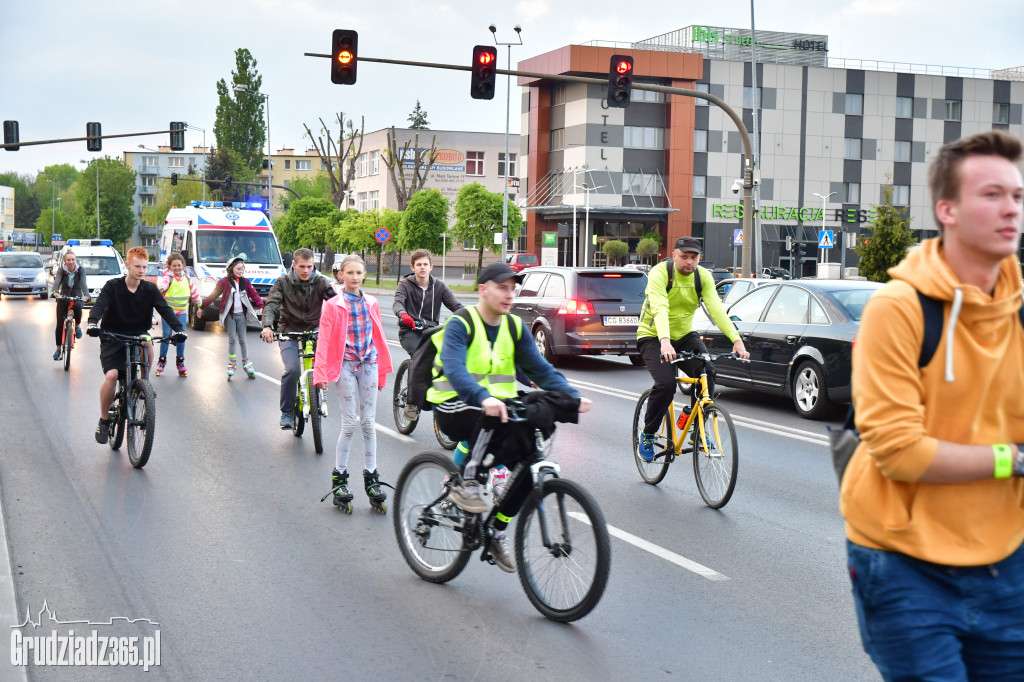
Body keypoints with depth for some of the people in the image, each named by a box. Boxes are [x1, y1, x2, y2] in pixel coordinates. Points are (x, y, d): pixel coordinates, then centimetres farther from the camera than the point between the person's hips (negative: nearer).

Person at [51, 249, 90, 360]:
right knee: (60, 324, -5)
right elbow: (57, 281, -24)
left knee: (78, 308, -37)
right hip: (63, 297, 1)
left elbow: (83, 284, -23)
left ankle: (78, 325, -5)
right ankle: (58, 349, 9)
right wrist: (55, 292, -45)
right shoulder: (61, 270, -8)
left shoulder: (80, 271, -9)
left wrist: (86, 295, -43)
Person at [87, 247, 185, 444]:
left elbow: (165, 309, -11)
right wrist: (93, 323, -44)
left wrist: (178, 328, -30)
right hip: (112, 339, -2)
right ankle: (104, 421, -2)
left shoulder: (150, 289, -1)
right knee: (111, 376, -22)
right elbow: (99, 305, -21)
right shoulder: (113, 286, -8)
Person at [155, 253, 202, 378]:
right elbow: (163, 282, -33)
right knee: (166, 335, -5)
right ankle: (162, 360, 10)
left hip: (182, 312, 3)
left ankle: (180, 361, 10)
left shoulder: (186, 278, 6)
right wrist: (161, 287, -57)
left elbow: (194, 292, 19)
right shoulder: (167, 276, -9)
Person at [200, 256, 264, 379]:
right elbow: (213, 295, 1)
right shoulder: (224, 281, -3)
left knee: (242, 339, 5)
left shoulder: (245, 282, 7)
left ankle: (246, 364, 13)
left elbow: (254, 294, 3)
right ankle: (231, 365, 6)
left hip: (241, 315, 2)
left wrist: (261, 306, -12)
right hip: (229, 315, -2)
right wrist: (201, 307, 3)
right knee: (232, 339, -4)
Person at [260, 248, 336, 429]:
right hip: (289, 332, -1)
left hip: (314, 331, 1)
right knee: (292, 370, -23)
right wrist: (267, 326, -34)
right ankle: (286, 412, -4)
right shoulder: (283, 283, -3)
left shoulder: (321, 282, -1)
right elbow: (271, 304, -14)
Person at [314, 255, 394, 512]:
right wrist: (320, 373, -12)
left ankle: (371, 478, 12)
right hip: (345, 364, -3)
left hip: (368, 364, 3)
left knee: (369, 423, 4)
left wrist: (382, 371, 13)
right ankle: (339, 477, 10)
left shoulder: (371, 304, 8)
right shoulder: (333, 305, -3)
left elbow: (378, 336, 13)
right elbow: (324, 340, -5)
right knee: (349, 424, -4)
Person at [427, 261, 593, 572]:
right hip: (455, 409, -6)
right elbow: (454, 369, -30)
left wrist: (572, 396, -18)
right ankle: (465, 484, -22)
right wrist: (484, 398, -49)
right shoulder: (461, 324, -13)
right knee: (493, 414, -38)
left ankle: (497, 533, 6)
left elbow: (540, 369, 1)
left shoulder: (514, 327, 6)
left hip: (496, 407, 6)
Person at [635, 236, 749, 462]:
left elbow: (716, 309, -17)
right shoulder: (659, 274, -19)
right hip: (654, 337, -4)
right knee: (666, 384, -26)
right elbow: (660, 309, -34)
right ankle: (647, 435, -2)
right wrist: (665, 342, -51)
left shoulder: (703, 277, -6)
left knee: (707, 372, -23)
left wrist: (736, 340, -32)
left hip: (684, 335, 4)